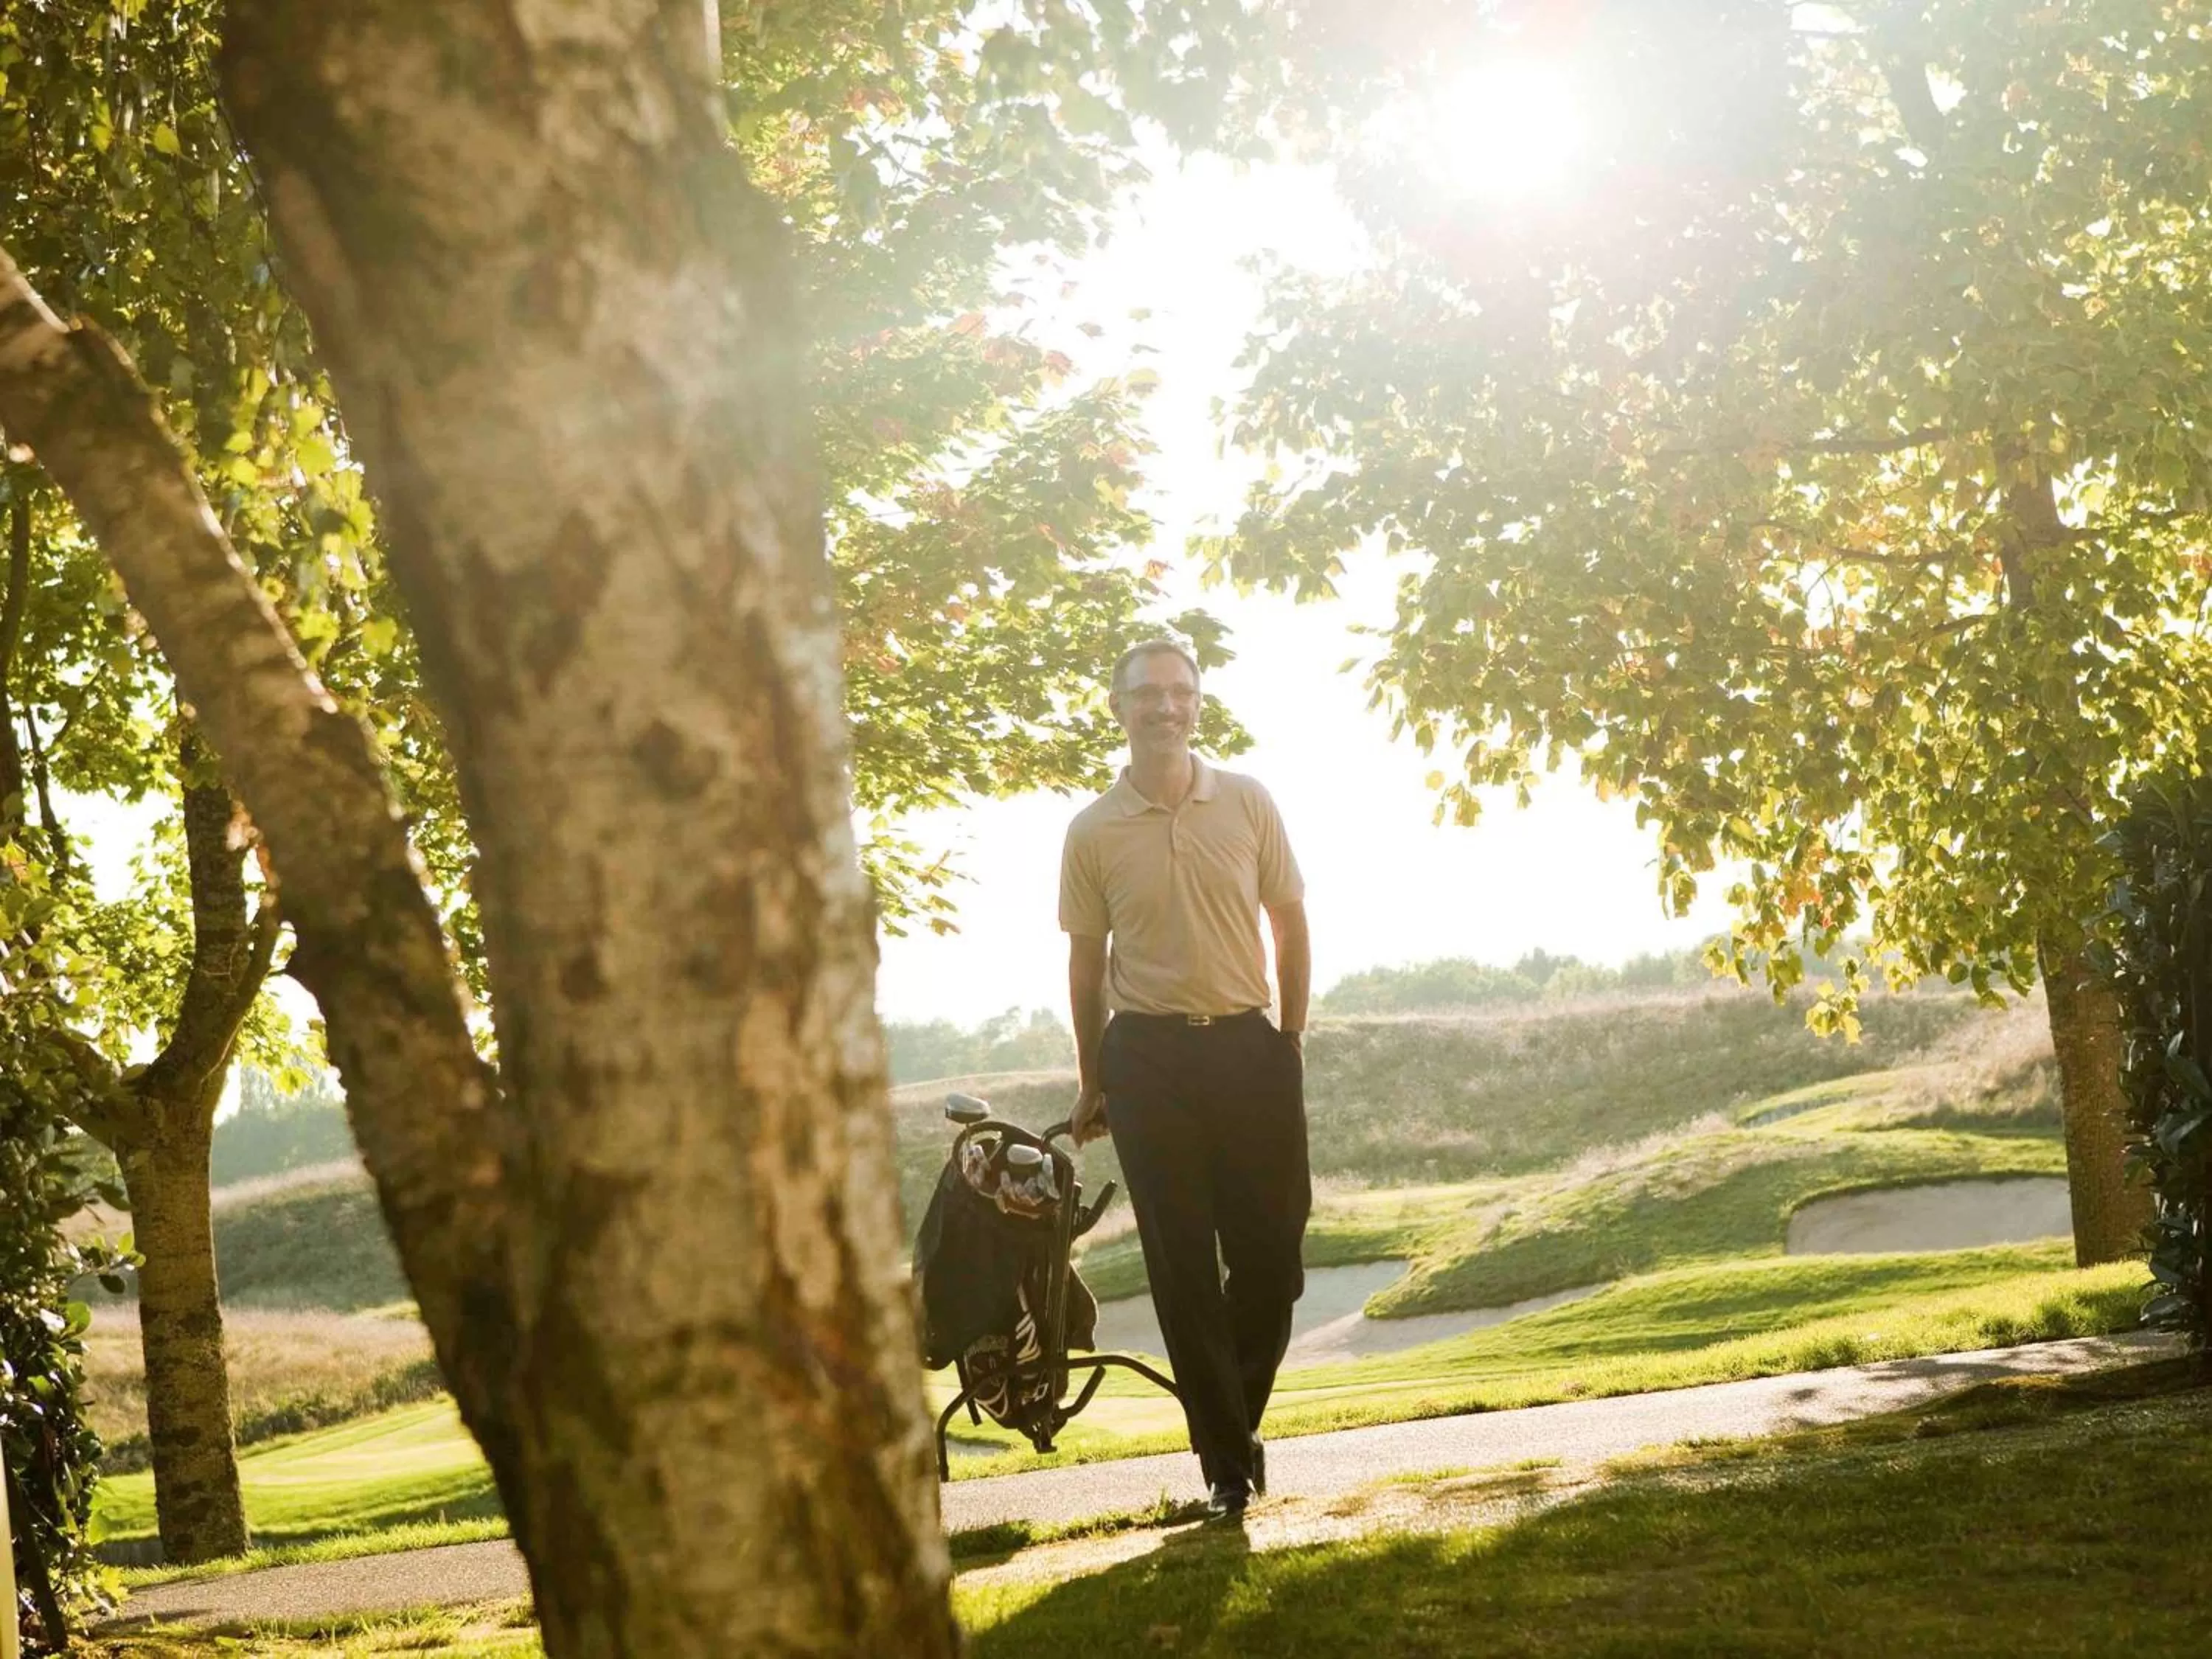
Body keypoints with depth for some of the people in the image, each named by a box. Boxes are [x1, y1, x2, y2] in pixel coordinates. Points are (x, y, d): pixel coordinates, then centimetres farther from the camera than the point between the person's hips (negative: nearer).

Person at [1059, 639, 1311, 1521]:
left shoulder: (1248, 803, 2)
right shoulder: (1092, 831, 0)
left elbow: (1290, 922, 9)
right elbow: (1088, 959, 7)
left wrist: (1290, 1039, 4)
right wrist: (1093, 1082, 9)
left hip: (1248, 1047, 1)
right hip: (1149, 1057, -1)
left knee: (1272, 1251, 1)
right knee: (1182, 1267, 0)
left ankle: (1236, 1420, 25)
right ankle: (1226, 1459, 9)